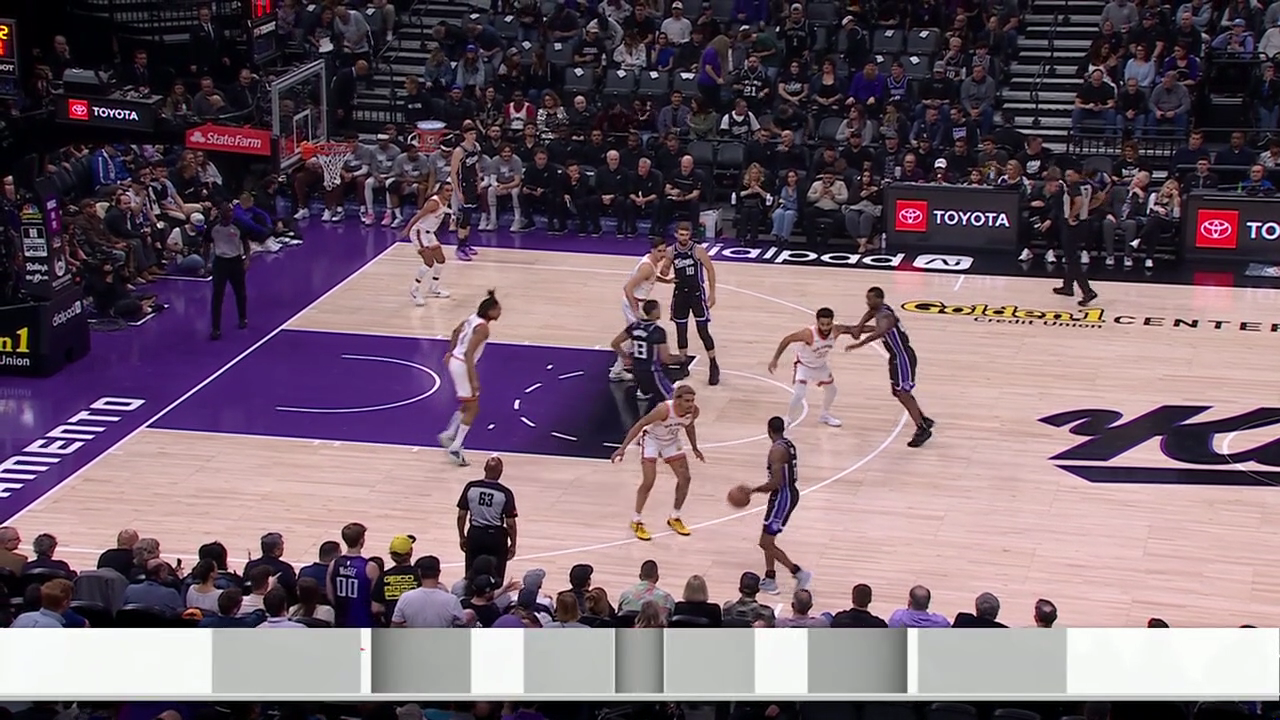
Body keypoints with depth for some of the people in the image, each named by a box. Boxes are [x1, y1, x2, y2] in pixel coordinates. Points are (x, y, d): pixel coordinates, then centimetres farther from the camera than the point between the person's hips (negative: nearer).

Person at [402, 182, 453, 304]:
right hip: (419, 231, -10)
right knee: (429, 262, -16)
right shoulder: (434, 203, -27)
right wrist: (407, 230, -33)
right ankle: (414, 290, -3)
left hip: (429, 233, 10)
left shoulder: (445, 202, 1)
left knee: (441, 259, 14)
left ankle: (433, 288, 31)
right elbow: (418, 216, -29)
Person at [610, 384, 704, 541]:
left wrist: (694, 448, 12)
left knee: (685, 478, 1)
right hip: (652, 440, -6)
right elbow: (640, 425, -30)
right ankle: (637, 522, 4)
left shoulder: (693, 411, -21)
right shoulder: (664, 410, -38)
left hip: (671, 441, 6)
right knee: (648, 482, -13)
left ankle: (674, 518, 20)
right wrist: (623, 448, -32)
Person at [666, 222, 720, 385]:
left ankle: (714, 366, 5)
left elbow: (710, 269, -6)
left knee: (703, 331, -5)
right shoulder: (670, 252, -3)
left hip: (697, 293, -4)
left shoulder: (698, 250, -14)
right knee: (681, 330, 10)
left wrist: (712, 293, -7)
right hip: (680, 293, 4)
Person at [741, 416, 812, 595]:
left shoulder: (777, 450, -21)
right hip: (791, 492, 10)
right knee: (768, 540, 19)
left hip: (782, 496, -10)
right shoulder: (788, 444, 8)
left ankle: (799, 573, -6)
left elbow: (776, 482, -26)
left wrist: (755, 490, -14)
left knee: (766, 543, -5)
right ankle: (770, 580, 23)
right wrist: (765, 488, 21)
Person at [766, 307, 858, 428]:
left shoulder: (835, 330, -27)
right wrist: (775, 359, -29)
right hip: (804, 366, -6)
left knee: (831, 390, 22)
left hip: (821, 365, 6)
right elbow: (787, 340, -29)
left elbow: (849, 329, -5)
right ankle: (787, 422, 0)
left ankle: (825, 415, 48)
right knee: (798, 395, -21)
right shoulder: (808, 333, -40)